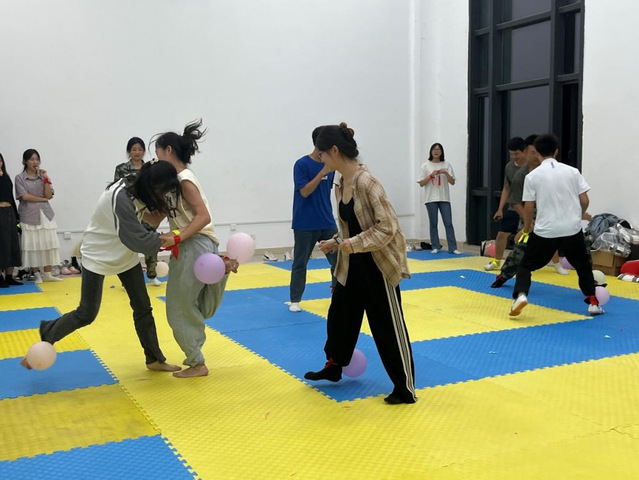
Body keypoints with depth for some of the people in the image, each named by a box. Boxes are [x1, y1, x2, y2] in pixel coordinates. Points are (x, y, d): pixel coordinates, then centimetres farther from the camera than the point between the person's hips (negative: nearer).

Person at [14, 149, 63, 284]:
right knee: (32, 245, -1)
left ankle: (47, 274, 5)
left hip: (45, 214, 3)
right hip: (29, 215, -2)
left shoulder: (43, 176, 9)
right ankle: (37, 274, 8)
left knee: (48, 244, 0)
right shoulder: (20, 178, 2)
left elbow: (49, 195, -1)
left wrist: (45, 179, -8)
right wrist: (42, 199, -3)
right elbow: (24, 196, -8)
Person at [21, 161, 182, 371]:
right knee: (86, 314, -2)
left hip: (125, 254, 8)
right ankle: (47, 335, 24)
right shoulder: (121, 198, -35)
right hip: (98, 255, -8)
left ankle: (154, 359, 17)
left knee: (143, 307, 7)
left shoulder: (135, 186, -10)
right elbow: (140, 240, -35)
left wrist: (153, 210, -9)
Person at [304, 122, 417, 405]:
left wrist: (354, 244, -26)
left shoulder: (366, 183, -22)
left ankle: (405, 389, 15)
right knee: (340, 315, 19)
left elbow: (387, 227, -23)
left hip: (378, 264, -9)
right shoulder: (341, 185, 4)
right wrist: (336, 243, 4)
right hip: (353, 264, 9)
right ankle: (333, 367, 40)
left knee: (388, 327, 1)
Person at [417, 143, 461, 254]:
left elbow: (452, 182, 2)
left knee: (448, 223, -2)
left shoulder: (446, 164, 6)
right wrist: (431, 175, -12)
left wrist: (445, 173, -13)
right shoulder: (426, 165, 3)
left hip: (444, 198, 0)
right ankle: (435, 247, 12)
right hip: (431, 199, 0)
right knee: (433, 224, 4)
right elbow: (421, 184, 0)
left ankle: (452, 248, -1)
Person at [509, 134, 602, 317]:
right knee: (584, 265, 24)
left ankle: (521, 295, -10)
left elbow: (529, 207, -3)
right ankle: (593, 302, 23)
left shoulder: (532, 176, -3)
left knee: (526, 265, 12)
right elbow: (584, 201, 2)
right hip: (572, 230, 2)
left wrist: (526, 229, 14)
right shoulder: (572, 171, 2)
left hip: (544, 231, -2)